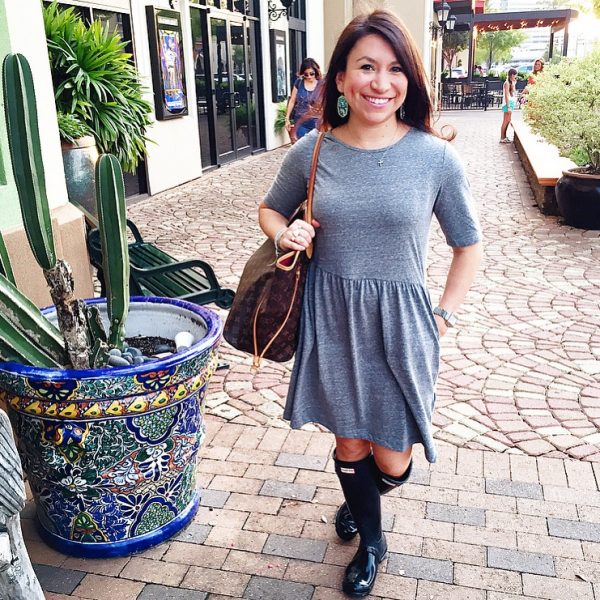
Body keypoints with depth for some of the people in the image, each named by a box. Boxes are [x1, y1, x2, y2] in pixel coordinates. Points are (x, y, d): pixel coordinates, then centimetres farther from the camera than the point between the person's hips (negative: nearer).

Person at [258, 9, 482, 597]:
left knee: (392, 461, 7)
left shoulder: (435, 157, -9)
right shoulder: (310, 152, -4)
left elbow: (467, 244, 3)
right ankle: (370, 540, 44)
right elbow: (269, 208, 15)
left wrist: (443, 315, -1)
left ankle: (362, 497, 47)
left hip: (399, 321, -1)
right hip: (331, 317, 1)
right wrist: (284, 234, -7)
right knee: (350, 443, 14)